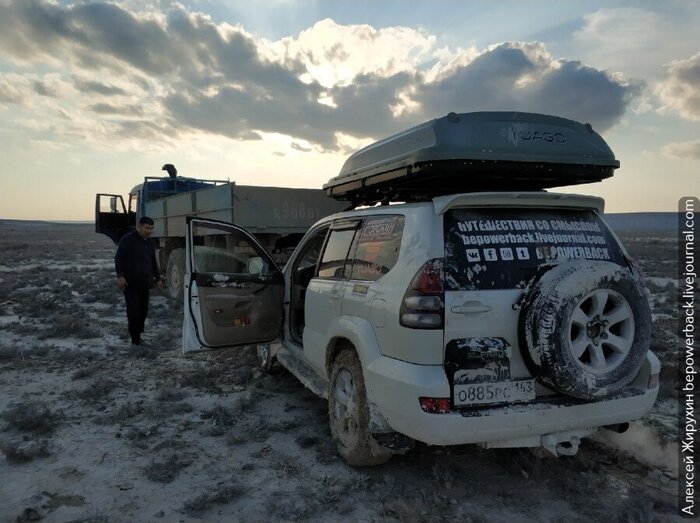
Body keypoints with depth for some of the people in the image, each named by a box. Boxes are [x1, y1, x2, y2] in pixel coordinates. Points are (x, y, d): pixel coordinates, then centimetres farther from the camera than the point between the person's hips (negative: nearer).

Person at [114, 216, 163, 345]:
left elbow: (153, 262, 25)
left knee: (143, 309, 4)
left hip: (145, 282, 6)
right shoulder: (128, 239, -5)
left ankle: (137, 335, 14)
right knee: (133, 310, -9)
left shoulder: (150, 242, 16)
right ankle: (135, 339, -4)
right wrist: (120, 275, -19)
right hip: (130, 282, -6)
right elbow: (118, 258, -9)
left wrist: (158, 278, 24)